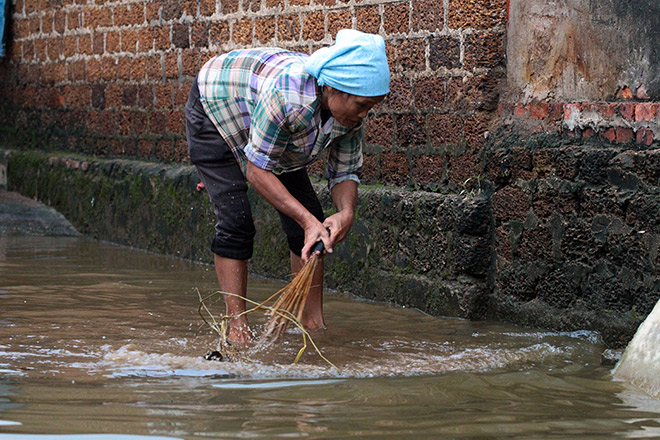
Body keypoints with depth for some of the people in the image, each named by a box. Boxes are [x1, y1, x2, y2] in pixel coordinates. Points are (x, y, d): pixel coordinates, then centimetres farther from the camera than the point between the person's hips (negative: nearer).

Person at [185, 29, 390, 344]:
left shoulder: (350, 109, -23)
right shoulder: (287, 96, -45)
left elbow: (345, 173, -13)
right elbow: (257, 170, -36)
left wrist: (346, 212, -35)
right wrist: (307, 220, -42)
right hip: (213, 112, -7)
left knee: (310, 221, -3)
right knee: (235, 222, -18)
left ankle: (313, 322, 5)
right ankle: (237, 325, -14)